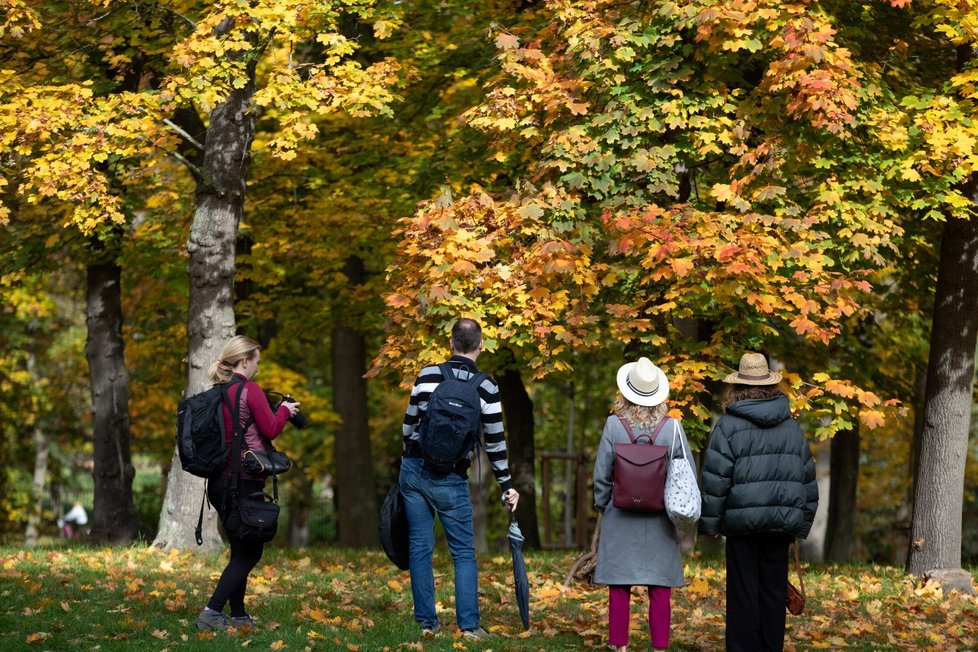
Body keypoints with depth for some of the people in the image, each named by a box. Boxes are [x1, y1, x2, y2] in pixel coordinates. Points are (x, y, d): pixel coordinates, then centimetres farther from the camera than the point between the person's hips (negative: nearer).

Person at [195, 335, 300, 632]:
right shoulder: (250, 390, -11)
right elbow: (270, 429, -9)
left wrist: (273, 412, 18)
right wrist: (284, 411, 9)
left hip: (219, 481, 8)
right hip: (244, 481, -8)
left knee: (241, 549, 15)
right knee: (250, 551, -2)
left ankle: (238, 616, 14)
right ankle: (212, 611, -12)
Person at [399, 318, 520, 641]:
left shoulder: (427, 375, 1)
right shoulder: (486, 387, -4)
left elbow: (409, 425, 7)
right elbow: (495, 442, -1)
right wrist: (507, 486, 8)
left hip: (414, 469, 2)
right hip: (451, 479, -2)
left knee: (420, 547, 8)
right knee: (463, 552, 6)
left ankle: (427, 622, 8)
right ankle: (469, 624, -4)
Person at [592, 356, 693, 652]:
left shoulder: (614, 425, -8)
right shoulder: (672, 427, -6)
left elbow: (601, 474, -3)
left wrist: (601, 506, 13)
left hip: (621, 517, 0)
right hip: (660, 520, 0)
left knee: (619, 589, 7)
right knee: (660, 590, 6)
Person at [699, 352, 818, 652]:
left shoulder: (728, 425, -6)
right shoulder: (791, 426, 8)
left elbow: (715, 478, -9)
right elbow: (807, 477, 14)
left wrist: (710, 522, -1)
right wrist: (802, 523, 22)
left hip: (742, 522, -3)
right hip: (782, 523, 4)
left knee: (743, 592, 1)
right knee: (774, 591, 10)